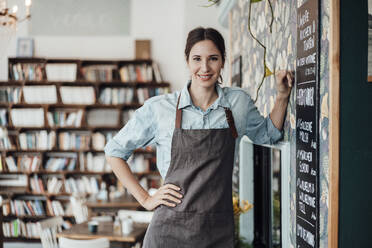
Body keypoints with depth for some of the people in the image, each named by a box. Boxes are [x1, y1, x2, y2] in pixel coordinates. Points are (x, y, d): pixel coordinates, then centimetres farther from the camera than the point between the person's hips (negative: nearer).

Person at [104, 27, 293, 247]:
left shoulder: (239, 103, 4)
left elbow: (267, 135, 24)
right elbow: (114, 151, 6)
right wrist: (145, 199, 1)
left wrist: (282, 96, 8)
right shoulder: (159, 108, -4)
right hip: (171, 230, -2)